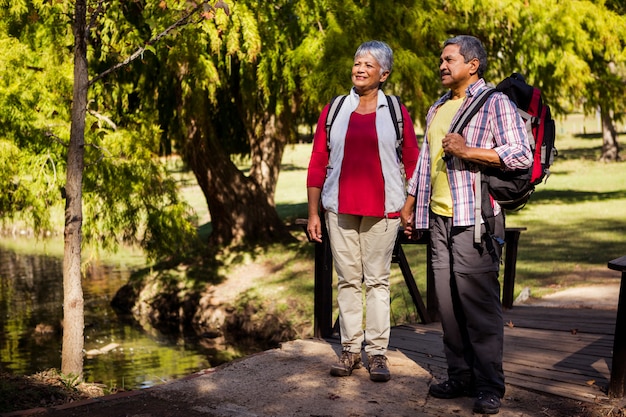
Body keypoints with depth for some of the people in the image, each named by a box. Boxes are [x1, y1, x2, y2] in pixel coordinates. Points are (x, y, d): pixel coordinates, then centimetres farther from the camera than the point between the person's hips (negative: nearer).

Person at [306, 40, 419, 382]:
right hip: (340, 209, 2)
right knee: (347, 280, 6)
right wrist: (313, 213, 3)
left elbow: (413, 163, 5)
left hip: (381, 209, -2)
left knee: (377, 280, 2)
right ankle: (350, 350, 14)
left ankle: (377, 352, 8)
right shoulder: (334, 111, 8)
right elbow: (317, 164, 8)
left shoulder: (396, 112, 5)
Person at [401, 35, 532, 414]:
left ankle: (489, 385, -2)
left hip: (475, 219, -7)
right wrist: (410, 205, 24)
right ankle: (460, 376, 14)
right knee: (448, 299, 6)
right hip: (438, 217, 7)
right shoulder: (437, 110, 21)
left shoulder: (495, 103, -2)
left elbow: (522, 155, -11)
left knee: (478, 299, -8)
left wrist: (467, 151, -15)